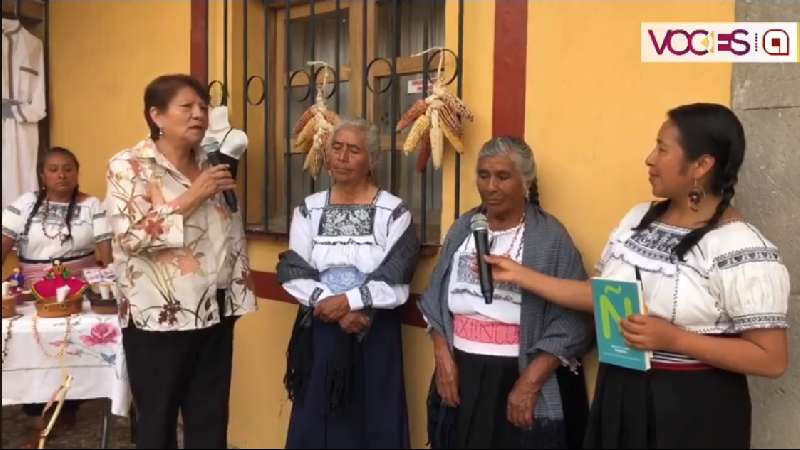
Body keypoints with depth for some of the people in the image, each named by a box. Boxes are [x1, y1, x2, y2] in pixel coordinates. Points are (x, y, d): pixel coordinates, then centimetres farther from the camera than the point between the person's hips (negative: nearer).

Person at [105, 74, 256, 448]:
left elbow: (233, 234, 13)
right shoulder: (128, 166, -6)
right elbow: (130, 235, -19)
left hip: (215, 313, 5)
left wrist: (238, 294, 7)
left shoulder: (212, 166, 11)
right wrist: (192, 198, -18)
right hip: (159, 317, -5)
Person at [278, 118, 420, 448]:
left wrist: (348, 301, -20)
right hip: (320, 332, 3)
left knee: (372, 421, 5)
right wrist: (328, 304, -16)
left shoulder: (393, 212, -5)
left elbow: (396, 284, -11)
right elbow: (293, 274, -3)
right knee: (316, 421, 9)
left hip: (374, 334, -2)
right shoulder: (309, 209, 4)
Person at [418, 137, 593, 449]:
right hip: (460, 373, 5)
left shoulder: (551, 237, -10)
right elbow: (436, 300, 10)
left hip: (520, 377, -4)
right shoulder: (463, 229, 6)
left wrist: (530, 383, -17)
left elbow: (571, 324, -14)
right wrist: (443, 357, -1)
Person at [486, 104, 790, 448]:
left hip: (692, 410, -6)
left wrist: (673, 339, -24)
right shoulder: (637, 219, 3)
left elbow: (772, 359, -17)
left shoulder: (742, 250, -17)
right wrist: (520, 274, 5)